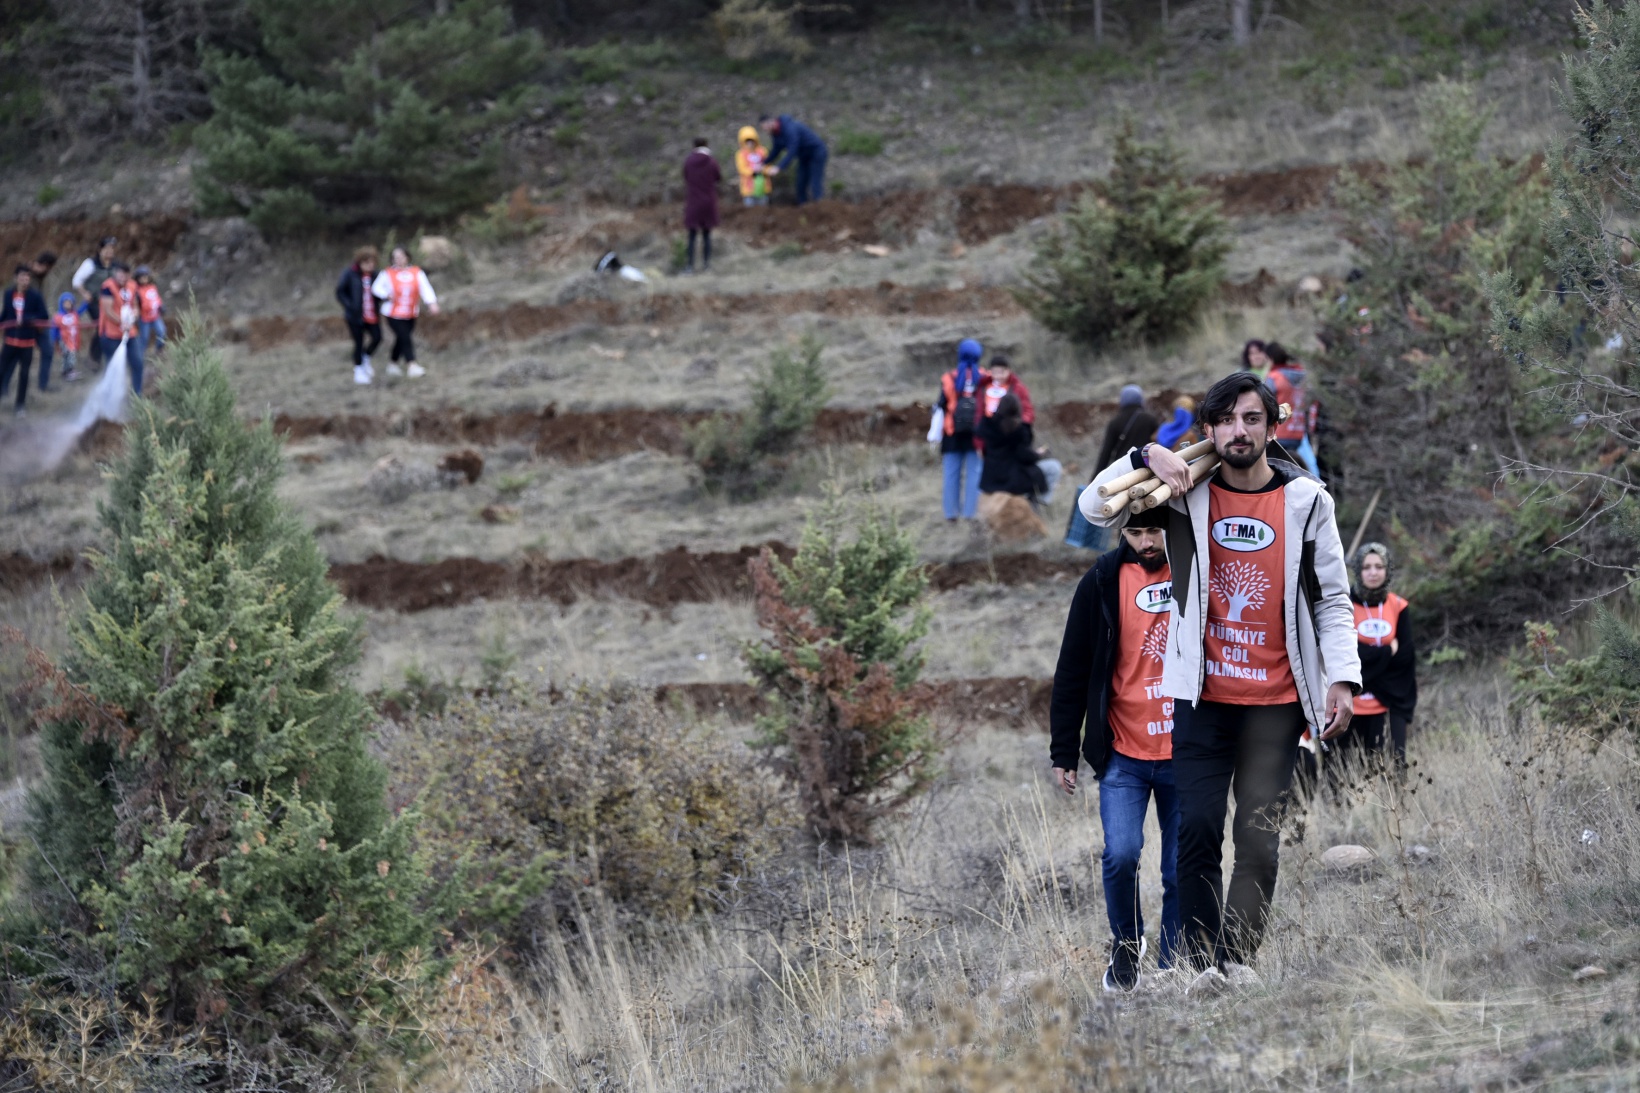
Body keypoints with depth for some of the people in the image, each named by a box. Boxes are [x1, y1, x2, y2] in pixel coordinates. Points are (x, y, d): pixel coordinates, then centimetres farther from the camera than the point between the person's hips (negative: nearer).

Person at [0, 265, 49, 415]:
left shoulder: (35, 296, -10)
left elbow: (44, 318, -11)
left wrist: (26, 319, -23)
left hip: (27, 342, -1)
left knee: (24, 374, 9)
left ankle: (19, 406, 21)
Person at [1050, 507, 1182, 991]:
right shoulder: (1103, 583, -1)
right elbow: (1072, 672, 3)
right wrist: (1064, 752, 0)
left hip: (1187, 755, 1)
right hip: (1123, 755, -1)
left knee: (1182, 872, 3)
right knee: (1121, 854, -15)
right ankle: (1127, 942, 11)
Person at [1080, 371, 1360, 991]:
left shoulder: (1305, 501, 4)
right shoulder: (1187, 492, 4)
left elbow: (1332, 598, 7)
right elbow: (1095, 508, 5)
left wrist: (1343, 678, -3)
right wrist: (1146, 458, -10)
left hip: (1276, 700, 0)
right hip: (1203, 695, 0)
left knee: (1259, 838, -5)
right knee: (1198, 829, -7)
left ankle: (1238, 964, -4)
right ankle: (1205, 963, -3)